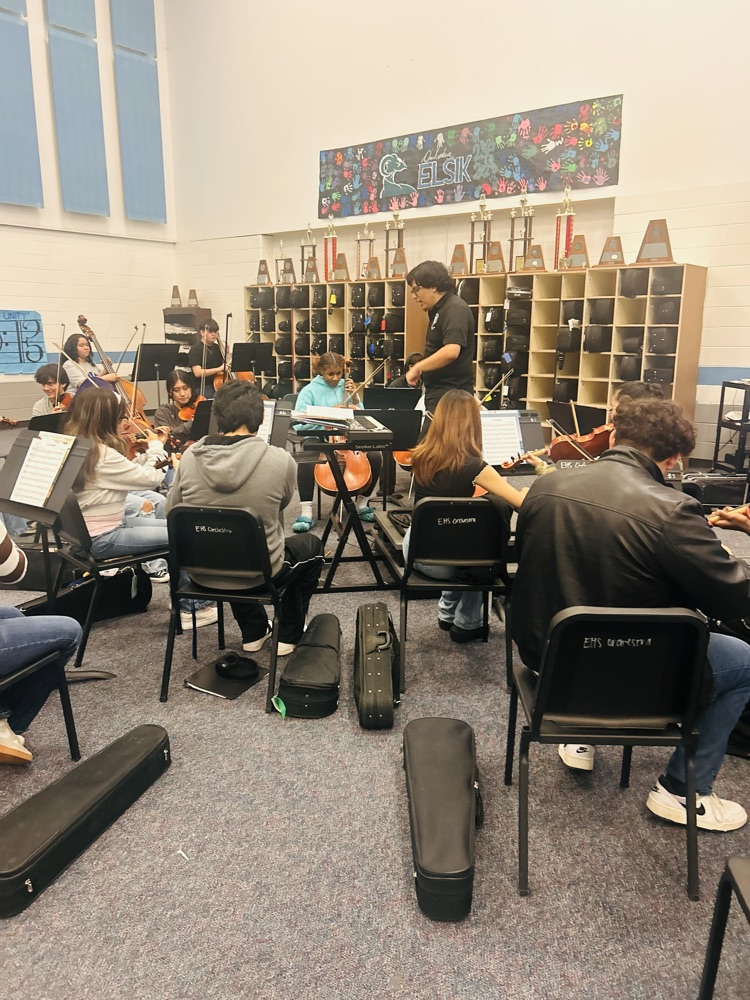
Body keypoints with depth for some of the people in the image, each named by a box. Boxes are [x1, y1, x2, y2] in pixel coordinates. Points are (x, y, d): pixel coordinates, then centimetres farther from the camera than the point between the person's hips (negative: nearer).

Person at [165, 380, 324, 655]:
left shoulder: (190, 457, -13)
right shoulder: (280, 461, -20)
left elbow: (172, 511, 2)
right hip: (259, 573, -3)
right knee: (312, 546, 27)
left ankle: (253, 633, 41)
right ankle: (289, 635, 36)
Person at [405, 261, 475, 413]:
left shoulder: (455, 309, -13)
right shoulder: (439, 311, 17)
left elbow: (450, 352, -27)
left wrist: (417, 368, -17)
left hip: (450, 396, -10)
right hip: (438, 393, 10)